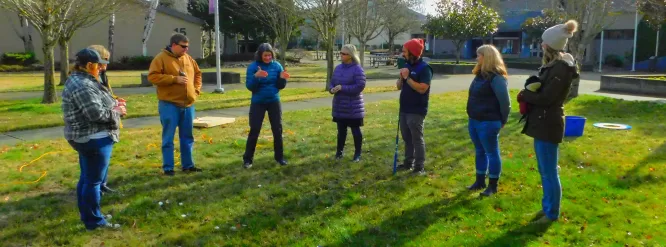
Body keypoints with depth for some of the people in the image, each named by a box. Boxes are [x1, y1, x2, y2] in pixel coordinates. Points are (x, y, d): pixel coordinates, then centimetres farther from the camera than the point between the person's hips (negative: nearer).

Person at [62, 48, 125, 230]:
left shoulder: (80, 80, 13)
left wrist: (113, 104, 7)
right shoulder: (82, 85, -21)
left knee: (86, 178, 18)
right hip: (93, 139, -11)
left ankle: (86, 215, 30)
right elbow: (96, 113, -26)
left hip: (87, 138, 11)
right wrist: (116, 111, -11)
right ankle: (94, 221, 8)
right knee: (94, 181, -1)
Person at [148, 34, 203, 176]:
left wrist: (197, 89, 9)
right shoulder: (161, 58, -6)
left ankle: (187, 165, 22)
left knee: (187, 137, 12)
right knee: (168, 138, 0)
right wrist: (175, 79, -19)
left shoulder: (188, 58, 12)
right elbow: (153, 77, -15)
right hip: (169, 104, -6)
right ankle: (168, 168, 7)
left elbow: (197, 74, 24)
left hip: (188, 104, 6)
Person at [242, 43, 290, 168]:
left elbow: (280, 86, 2)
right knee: (254, 130, -1)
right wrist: (256, 76, -30)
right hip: (258, 103, -2)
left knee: (277, 129, 6)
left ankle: (279, 156, 19)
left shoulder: (277, 65, -2)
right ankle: (247, 159, 8)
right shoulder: (253, 67, -9)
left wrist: (282, 78, -19)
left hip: (274, 102, 3)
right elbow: (249, 86, -13)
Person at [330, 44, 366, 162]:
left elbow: (359, 86, -20)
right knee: (341, 129, 15)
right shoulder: (338, 68, 8)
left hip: (353, 107, -6)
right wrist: (332, 89, -9)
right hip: (339, 106, 6)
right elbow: (332, 82, 15)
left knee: (355, 130, 6)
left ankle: (357, 154, 18)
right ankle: (339, 151, 28)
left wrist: (342, 88, -22)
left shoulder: (357, 69, -13)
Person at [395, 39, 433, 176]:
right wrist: (401, 78, -7)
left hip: (417, 111, -8)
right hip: (404, 109, 8)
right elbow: (399, 86, 13)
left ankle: (420, 167, 4)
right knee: (407, 138, 14)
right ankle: (408, 163, 25)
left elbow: (422, 89, -23)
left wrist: (407, 78, -20)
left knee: (417, 139, -2)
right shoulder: (406, 66, 11)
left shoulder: (424, 68, -13)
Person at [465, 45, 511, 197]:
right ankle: (480, 181, 29)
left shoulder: (496, 77, -17)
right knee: (480, 152, 17)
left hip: (488, 123, -9)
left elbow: (505, 101, -16)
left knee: (492, 153, 3)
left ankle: (493, 186, 13)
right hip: (474, 121, 9)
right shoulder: (481, 74, 11)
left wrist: (502, 121, -7)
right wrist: (472, 117, 14)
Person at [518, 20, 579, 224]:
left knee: (549, 172, 0)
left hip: (549, 125, -10)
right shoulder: (552, 65, 12)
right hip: (542, 122, 10)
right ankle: (547, 207, 31)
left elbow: (545, 97, -21)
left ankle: (552, 213, 12)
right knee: (544, 171, 18)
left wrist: (524, 95, -6)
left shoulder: (561, 68, -18)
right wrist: (527, 95, -3)